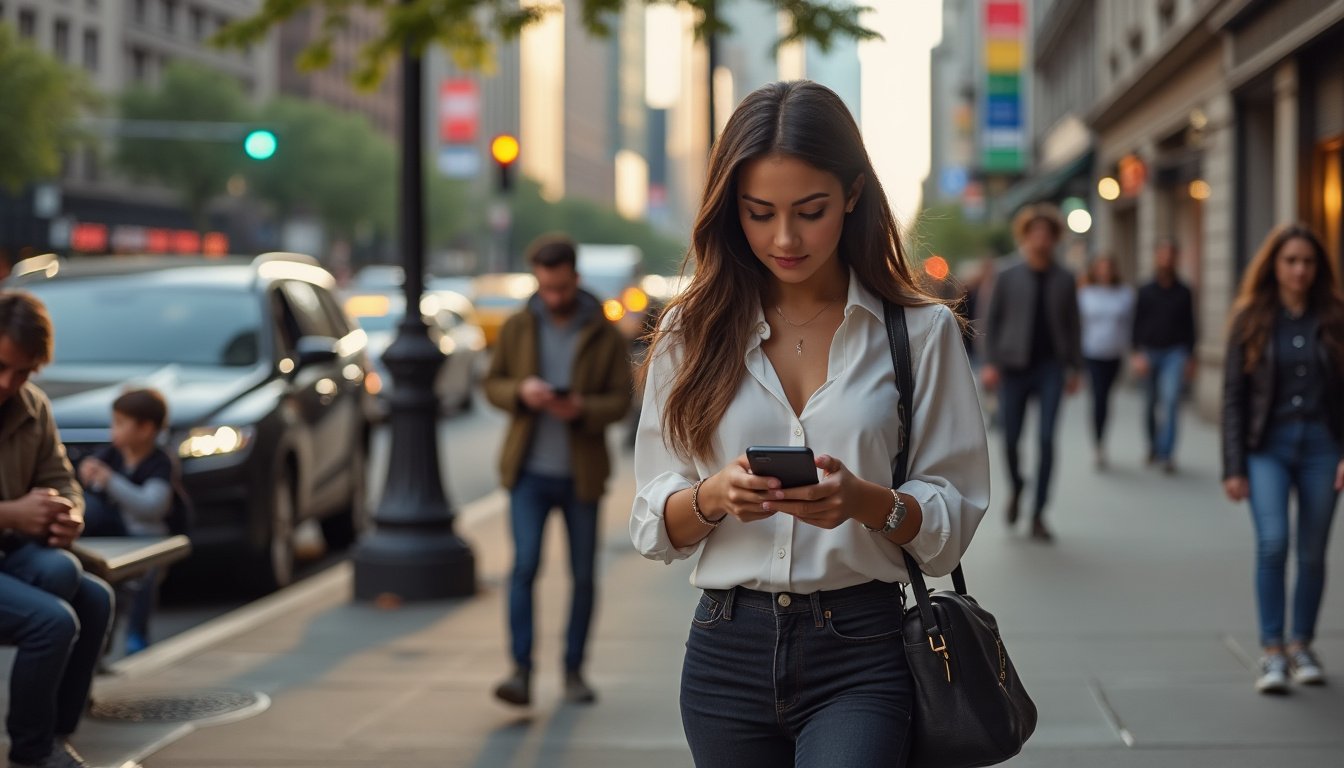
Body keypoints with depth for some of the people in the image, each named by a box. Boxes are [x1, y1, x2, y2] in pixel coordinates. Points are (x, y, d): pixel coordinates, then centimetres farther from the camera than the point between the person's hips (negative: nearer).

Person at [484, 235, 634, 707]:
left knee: (583, 576, 6)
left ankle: (574, 671, 19)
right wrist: (520, 391, -15)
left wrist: (582, 410, -23)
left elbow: (621, 399, -3)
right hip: (529, 472, 0)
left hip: (581, 473, 0)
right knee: (524, 566, -13)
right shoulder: (517, 328, 5)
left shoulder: (605, 336, 0)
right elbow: (492, 384, 8)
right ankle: (521, 671, -13)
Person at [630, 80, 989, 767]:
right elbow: (652, 527, 6)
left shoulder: (921, 332, 2)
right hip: (728, 652, 3)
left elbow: (952, 521, 0)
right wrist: (715, 496, -15)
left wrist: (866, 500, -19)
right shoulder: (693, 333, 7)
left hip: (861, 657, -2)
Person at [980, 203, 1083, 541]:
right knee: (1010, 438, 0)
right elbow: (992, 321, 4)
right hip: (1014, 367, 0)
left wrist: (1074, 368, 8)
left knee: (1046, 439, -8)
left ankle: (1038, 516, -3)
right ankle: (1016, 486, 33)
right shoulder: (1008, 277, 3)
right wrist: (991, 362, -4)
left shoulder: (1064, 280, 7)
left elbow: (1073, 325, 11)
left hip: (1051, 367, 0)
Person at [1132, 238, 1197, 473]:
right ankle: (1153, 445, 29)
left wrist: (1190, 357, 8)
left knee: (1170, 399, -16)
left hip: (1175, 353, -1)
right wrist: (1138, 354, -8)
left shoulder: (1183, 292, 6)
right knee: (1151, 404, 9)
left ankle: (1165, 453, -18)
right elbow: (1137, 325, 3)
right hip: (1149, 351, 1)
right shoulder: (1146, 291, 5)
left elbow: (1189, 326, 10)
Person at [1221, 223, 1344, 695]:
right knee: (1272, 542, -16)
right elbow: (1233, 395, 1)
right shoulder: (1251, 320, 2)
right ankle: (1272, 652, -10)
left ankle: (1301, 646, 22)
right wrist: (1233, 467, -4)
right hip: (1267, 447, -1)